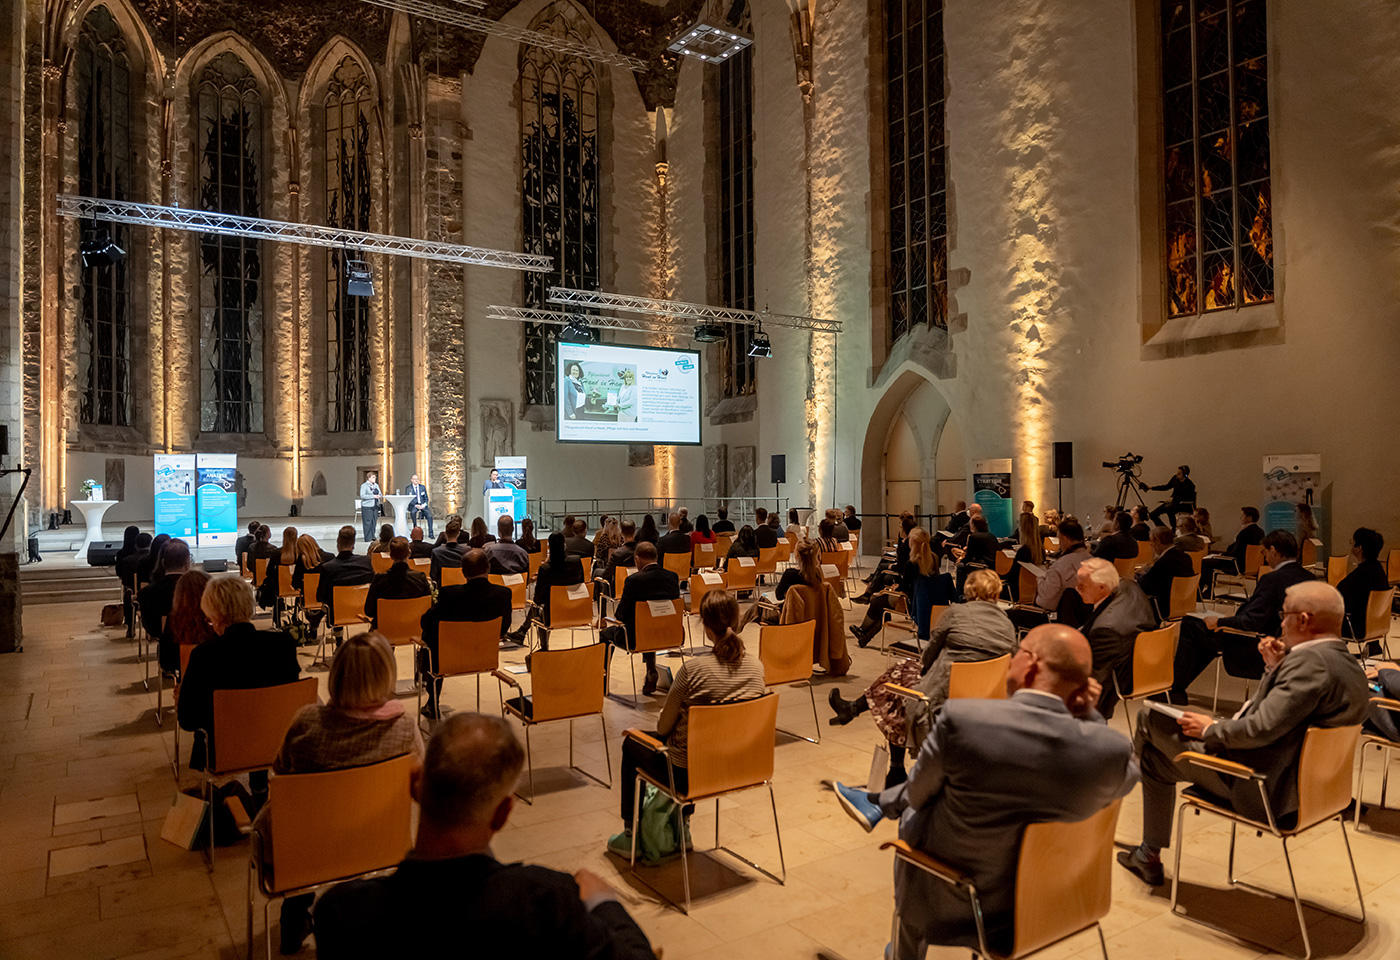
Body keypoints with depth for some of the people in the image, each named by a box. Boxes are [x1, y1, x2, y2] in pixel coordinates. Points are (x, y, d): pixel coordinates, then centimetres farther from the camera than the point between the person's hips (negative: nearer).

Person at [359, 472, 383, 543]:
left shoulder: (376, 485, 16)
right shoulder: (364, 485, -3)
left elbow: (380, 494, 20)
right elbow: (362, 496, -13)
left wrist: (379, 495, -6)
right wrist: (373, 496, -19)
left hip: (375, 506, 6)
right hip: (367, 506, -6)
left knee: (374, 522, 8)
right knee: (368, 523, -5)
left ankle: (372, 537, 17)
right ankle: (367, 539, -1)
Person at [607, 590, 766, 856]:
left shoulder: (693, 668, -25)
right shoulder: (756, 666, -9)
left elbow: (664, 727, -13)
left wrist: (664, 718, 10)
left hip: (689, 774, -5)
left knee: (631, 744, 23)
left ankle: (631, 835, 33)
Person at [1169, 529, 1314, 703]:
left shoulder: (1272, 579, -24)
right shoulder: (1307, 577, 1)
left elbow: (1252, 622, -27)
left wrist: (1219, 622, -12)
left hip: (1256, 649, -9)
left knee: (1189, 625, 2)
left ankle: (1176, 690, 11)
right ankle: (1179, 684, 33)